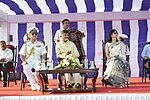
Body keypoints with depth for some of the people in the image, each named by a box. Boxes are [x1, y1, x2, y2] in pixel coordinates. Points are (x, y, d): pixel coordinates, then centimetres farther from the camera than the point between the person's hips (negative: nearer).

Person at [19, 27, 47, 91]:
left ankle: (34, 84, -16)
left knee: (40, 68, -37)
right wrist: (24, 61, -9)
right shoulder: (26, 45, 17)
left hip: (37, 61, -1)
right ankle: (34, 84, -21)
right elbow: (22, 55, 11)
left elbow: (43, 54, 8)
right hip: (28, 61, 1)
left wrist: (41, 61, -11)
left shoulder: (40, 44, 17)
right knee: (26, 69, -35)